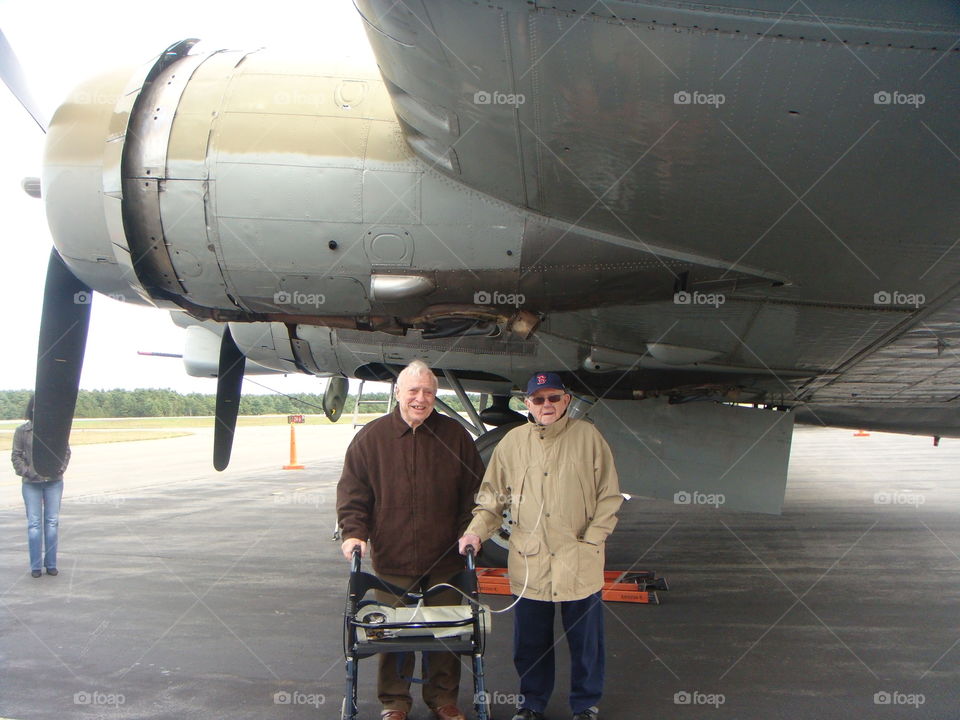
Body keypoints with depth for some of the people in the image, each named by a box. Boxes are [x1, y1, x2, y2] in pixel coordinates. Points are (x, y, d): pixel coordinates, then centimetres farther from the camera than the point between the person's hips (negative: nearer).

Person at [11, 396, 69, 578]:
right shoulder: (22, 431, 1)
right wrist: (26, 471, -10)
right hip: (31, 483, -1)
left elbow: (66, 451, 10)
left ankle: (51, 564, 14)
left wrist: (61, 468, -4)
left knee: (52, 522, 6)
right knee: (34, 523, 1)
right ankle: (35, 565, 8)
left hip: (54, 482, 1)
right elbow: (16, 455, 3)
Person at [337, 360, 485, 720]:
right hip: (392, 558, -1)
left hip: (445, 558, 1)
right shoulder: (371, 437, 0)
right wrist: (354, 532, -8)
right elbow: (352, 491, 2)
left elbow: (474, 489, 8)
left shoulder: (454, 435, 2)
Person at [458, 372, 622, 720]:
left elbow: (609, 495, 1)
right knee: (530, 639, 12)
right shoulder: (512, 442, 5)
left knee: (585, 638, 9)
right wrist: (476, 531, -3)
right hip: (529, 561, 2)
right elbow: (493, 496, 10)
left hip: (579, 562, -2)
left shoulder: (587, 436, 0)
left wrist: (592, 538, -5)